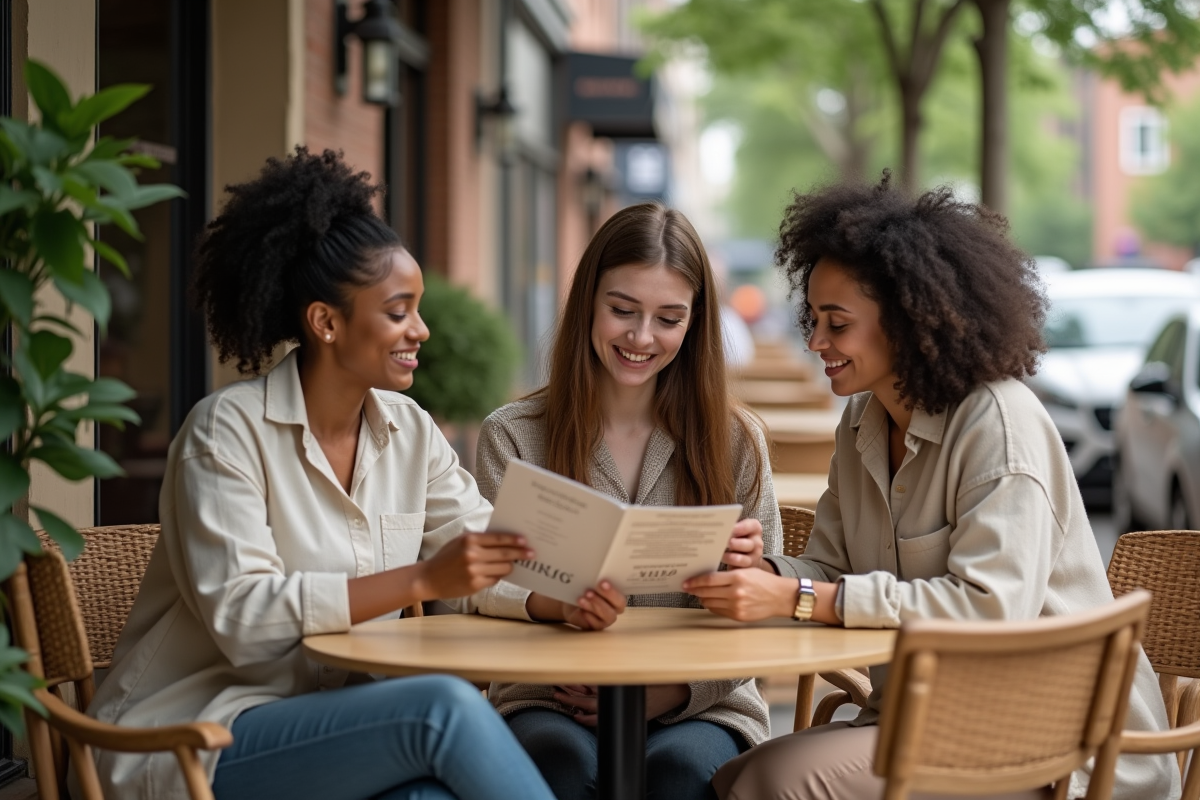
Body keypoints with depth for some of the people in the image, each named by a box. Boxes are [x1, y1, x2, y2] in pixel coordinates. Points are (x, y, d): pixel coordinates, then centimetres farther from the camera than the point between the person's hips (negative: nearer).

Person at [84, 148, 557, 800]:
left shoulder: (411, 433, 9)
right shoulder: (229, 429, -11)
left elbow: (492, 567, 5)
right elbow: (241, 617, -21)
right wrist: (422, 582, -28)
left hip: (336, 720, 5)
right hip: (191, 744, -5)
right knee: (443, 707, -30)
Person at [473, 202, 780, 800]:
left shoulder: (735, 441, 8)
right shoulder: (512, 436, 6)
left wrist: (664, 694, -14)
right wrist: (557, 605, -26)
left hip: (698, 709, 1)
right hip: (550, 701, 0)